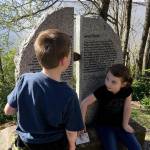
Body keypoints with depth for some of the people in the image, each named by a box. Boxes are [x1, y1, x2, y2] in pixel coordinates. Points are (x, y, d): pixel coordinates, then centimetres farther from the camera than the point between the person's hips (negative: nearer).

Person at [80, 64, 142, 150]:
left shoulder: (127, 90, -17)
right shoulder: (101, 91, -25)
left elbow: (127, 108, -5)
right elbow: (84, 103, -18)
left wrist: (125, 125, 2)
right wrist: (82, 122, -14)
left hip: (119, 124, 3)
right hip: (103, 125, -3)